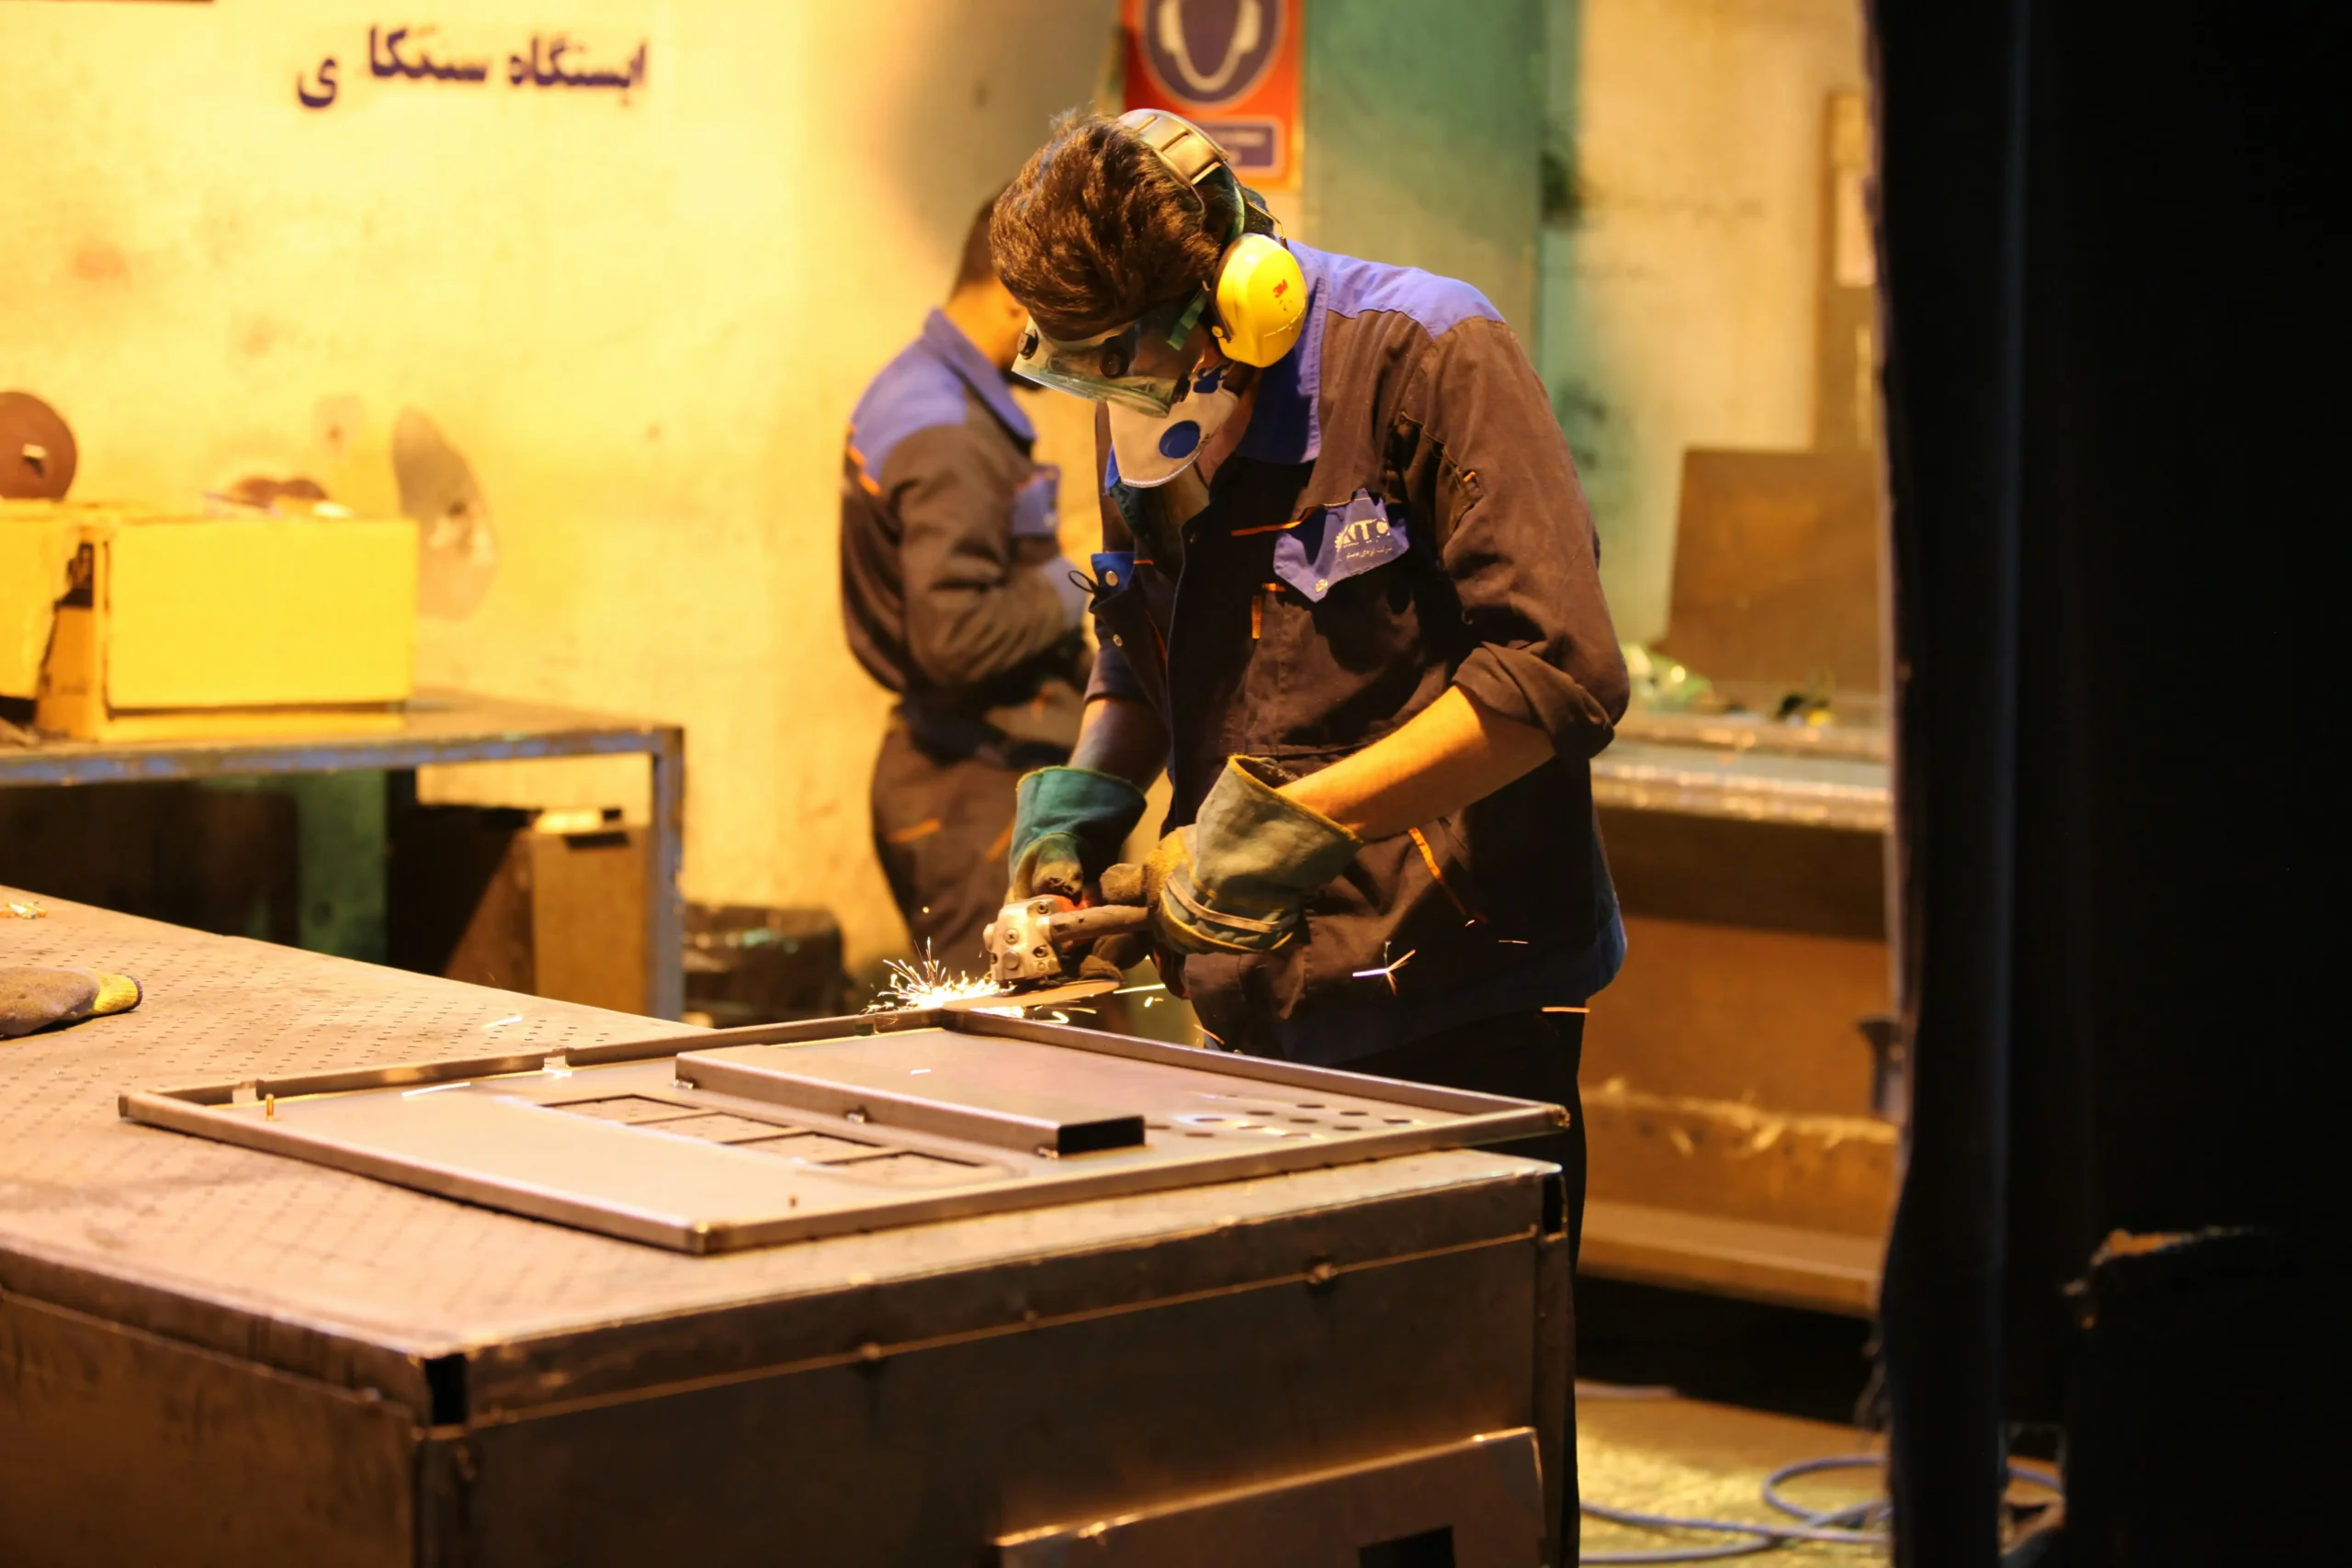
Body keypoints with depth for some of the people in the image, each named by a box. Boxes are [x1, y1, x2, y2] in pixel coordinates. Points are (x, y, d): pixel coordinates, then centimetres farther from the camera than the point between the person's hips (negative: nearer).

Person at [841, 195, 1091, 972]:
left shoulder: (907, 389, 12)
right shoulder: (953, 441, -21)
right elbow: (956, 637, -26)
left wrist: (1050, 574, 10)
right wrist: (1068, 592, -12)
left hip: (933, 758, 11)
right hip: (977, 788, -11)